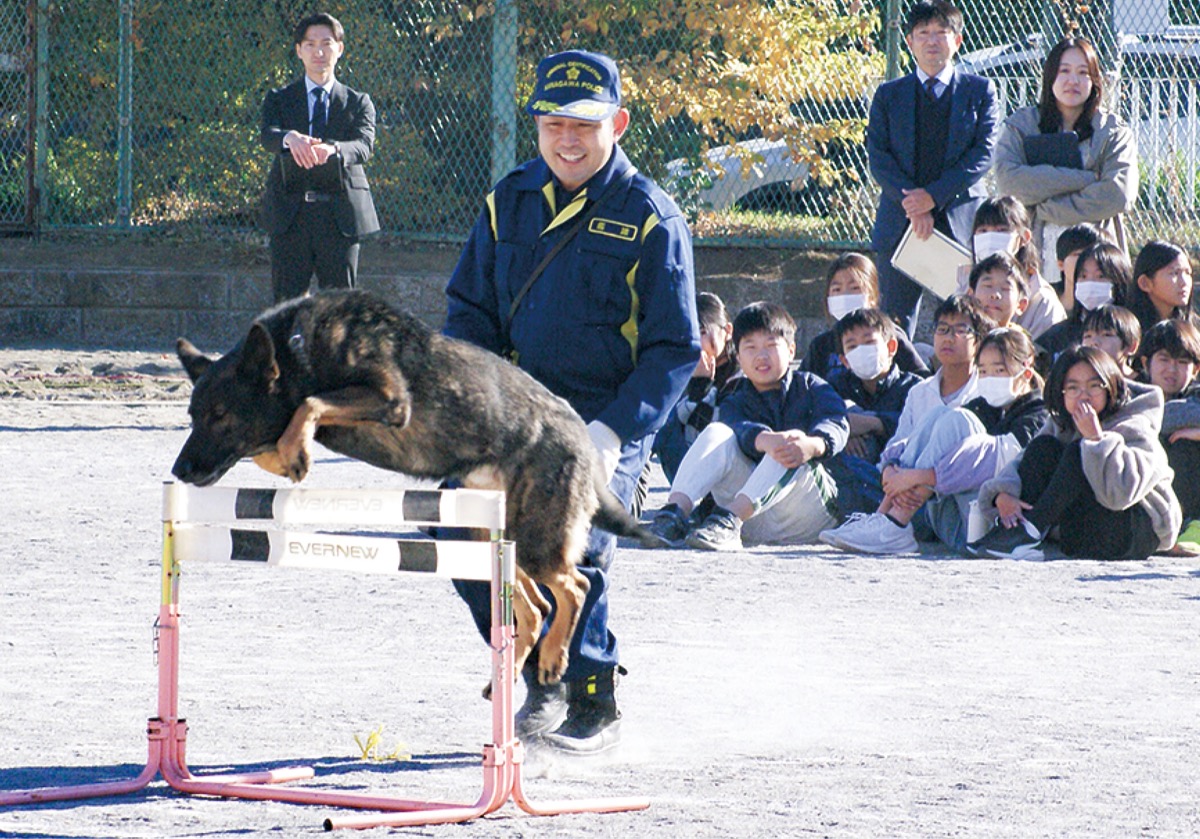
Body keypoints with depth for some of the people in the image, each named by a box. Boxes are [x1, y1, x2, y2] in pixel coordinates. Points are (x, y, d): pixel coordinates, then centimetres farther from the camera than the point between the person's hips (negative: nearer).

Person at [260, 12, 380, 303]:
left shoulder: (358, 103, 11)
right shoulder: (279, 100, 12)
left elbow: (364, 145, -8)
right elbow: (267, 136, -9)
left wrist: (333, 150, -32)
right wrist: (290, 138, -34)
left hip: (340, 216, 0)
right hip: (290, 214, 0)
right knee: (287, 302, -4)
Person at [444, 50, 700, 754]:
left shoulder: (650, 219, -5)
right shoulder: (511, 203, 10)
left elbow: (675, 348, -6)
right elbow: (470, 312, 16)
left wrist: (612, 432, -18)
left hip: (609, 413, -5)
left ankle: (595, 706, -4)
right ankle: (541, 679, 9)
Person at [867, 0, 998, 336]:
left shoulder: (979, 91, 8)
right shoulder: (889, 94, 12)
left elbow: (984, 153, -2)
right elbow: (877, 156, 4)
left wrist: (933, 196, -12)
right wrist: (910, 203, -12)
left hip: (960, 220, -1)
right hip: (899, 222, 1)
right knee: (894, 323, -1)